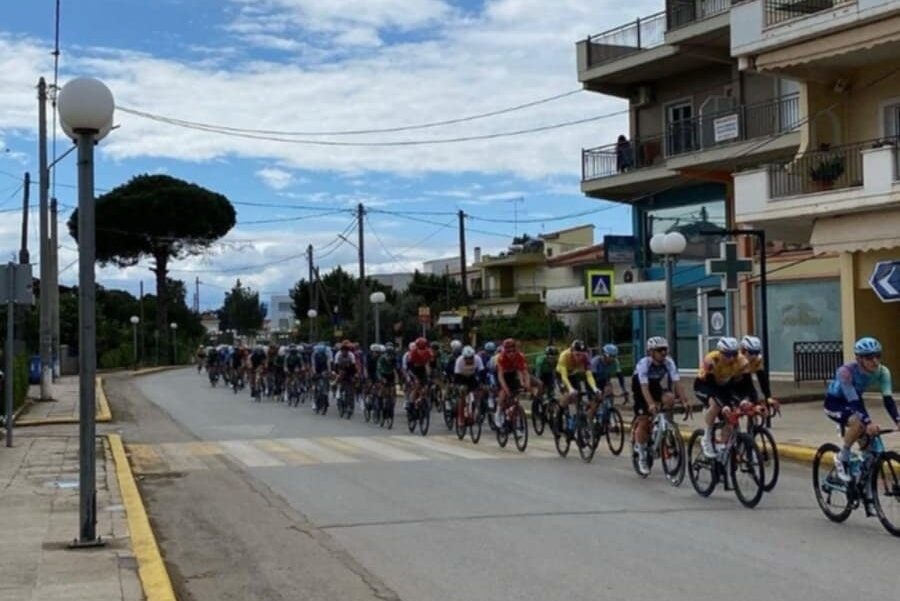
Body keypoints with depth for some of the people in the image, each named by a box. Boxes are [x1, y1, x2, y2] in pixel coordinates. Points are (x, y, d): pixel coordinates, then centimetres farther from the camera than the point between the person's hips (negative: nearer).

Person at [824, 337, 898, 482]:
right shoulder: (846, 371, -35)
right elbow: (853, 401, -41)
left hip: (855, 401, 6)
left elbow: (888, 399, -26)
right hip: (835, 402, -6)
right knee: (858, 423, -34)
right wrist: (868, 422, -55)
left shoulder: (882, 371, -21)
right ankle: (842, 458, -14)